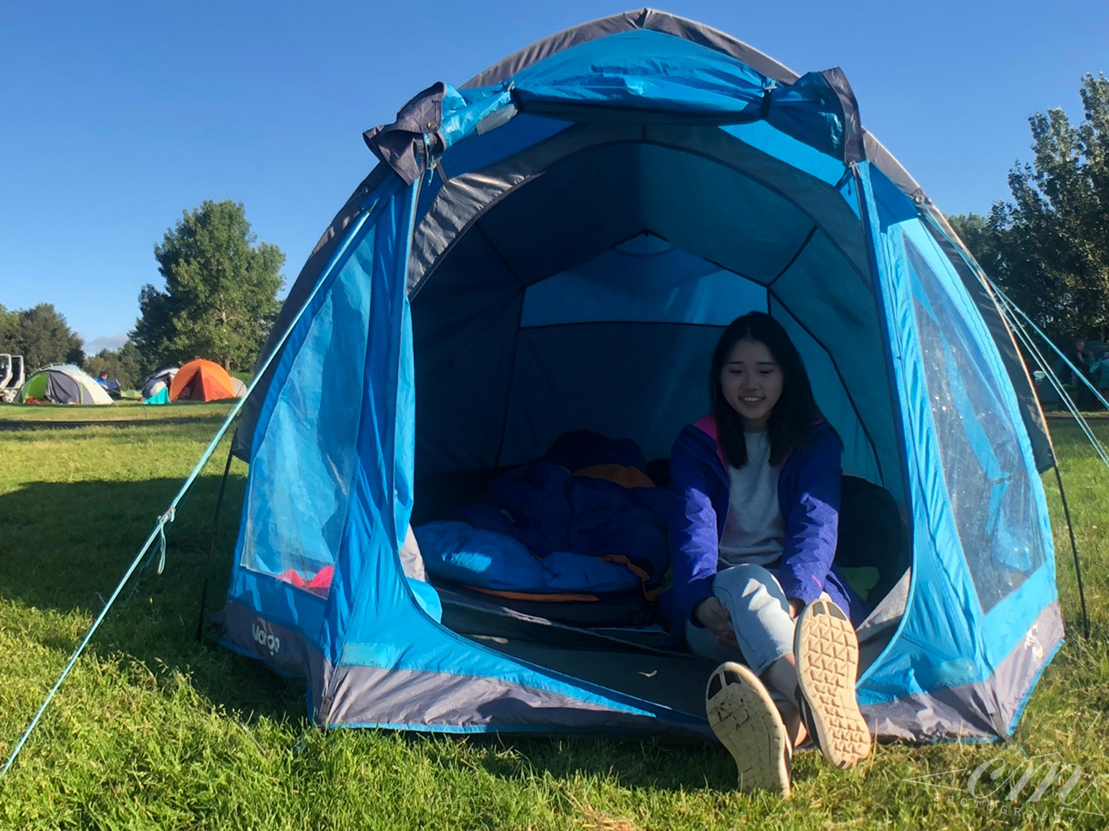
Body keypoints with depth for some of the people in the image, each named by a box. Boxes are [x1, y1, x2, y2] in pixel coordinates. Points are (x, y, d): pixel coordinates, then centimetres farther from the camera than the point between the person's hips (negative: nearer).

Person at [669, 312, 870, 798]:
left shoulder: (816, 440, 6)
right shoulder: (695, 445, 5)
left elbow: (815, 526, -10)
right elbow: (692, 529, -9)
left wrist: (791, 598, -30)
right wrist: (702, 601, -30)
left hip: (805, 598, 1)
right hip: (717, 618, 0)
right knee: (742, 580, -38)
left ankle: (785, 727, -70)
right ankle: (814, 702, -68)